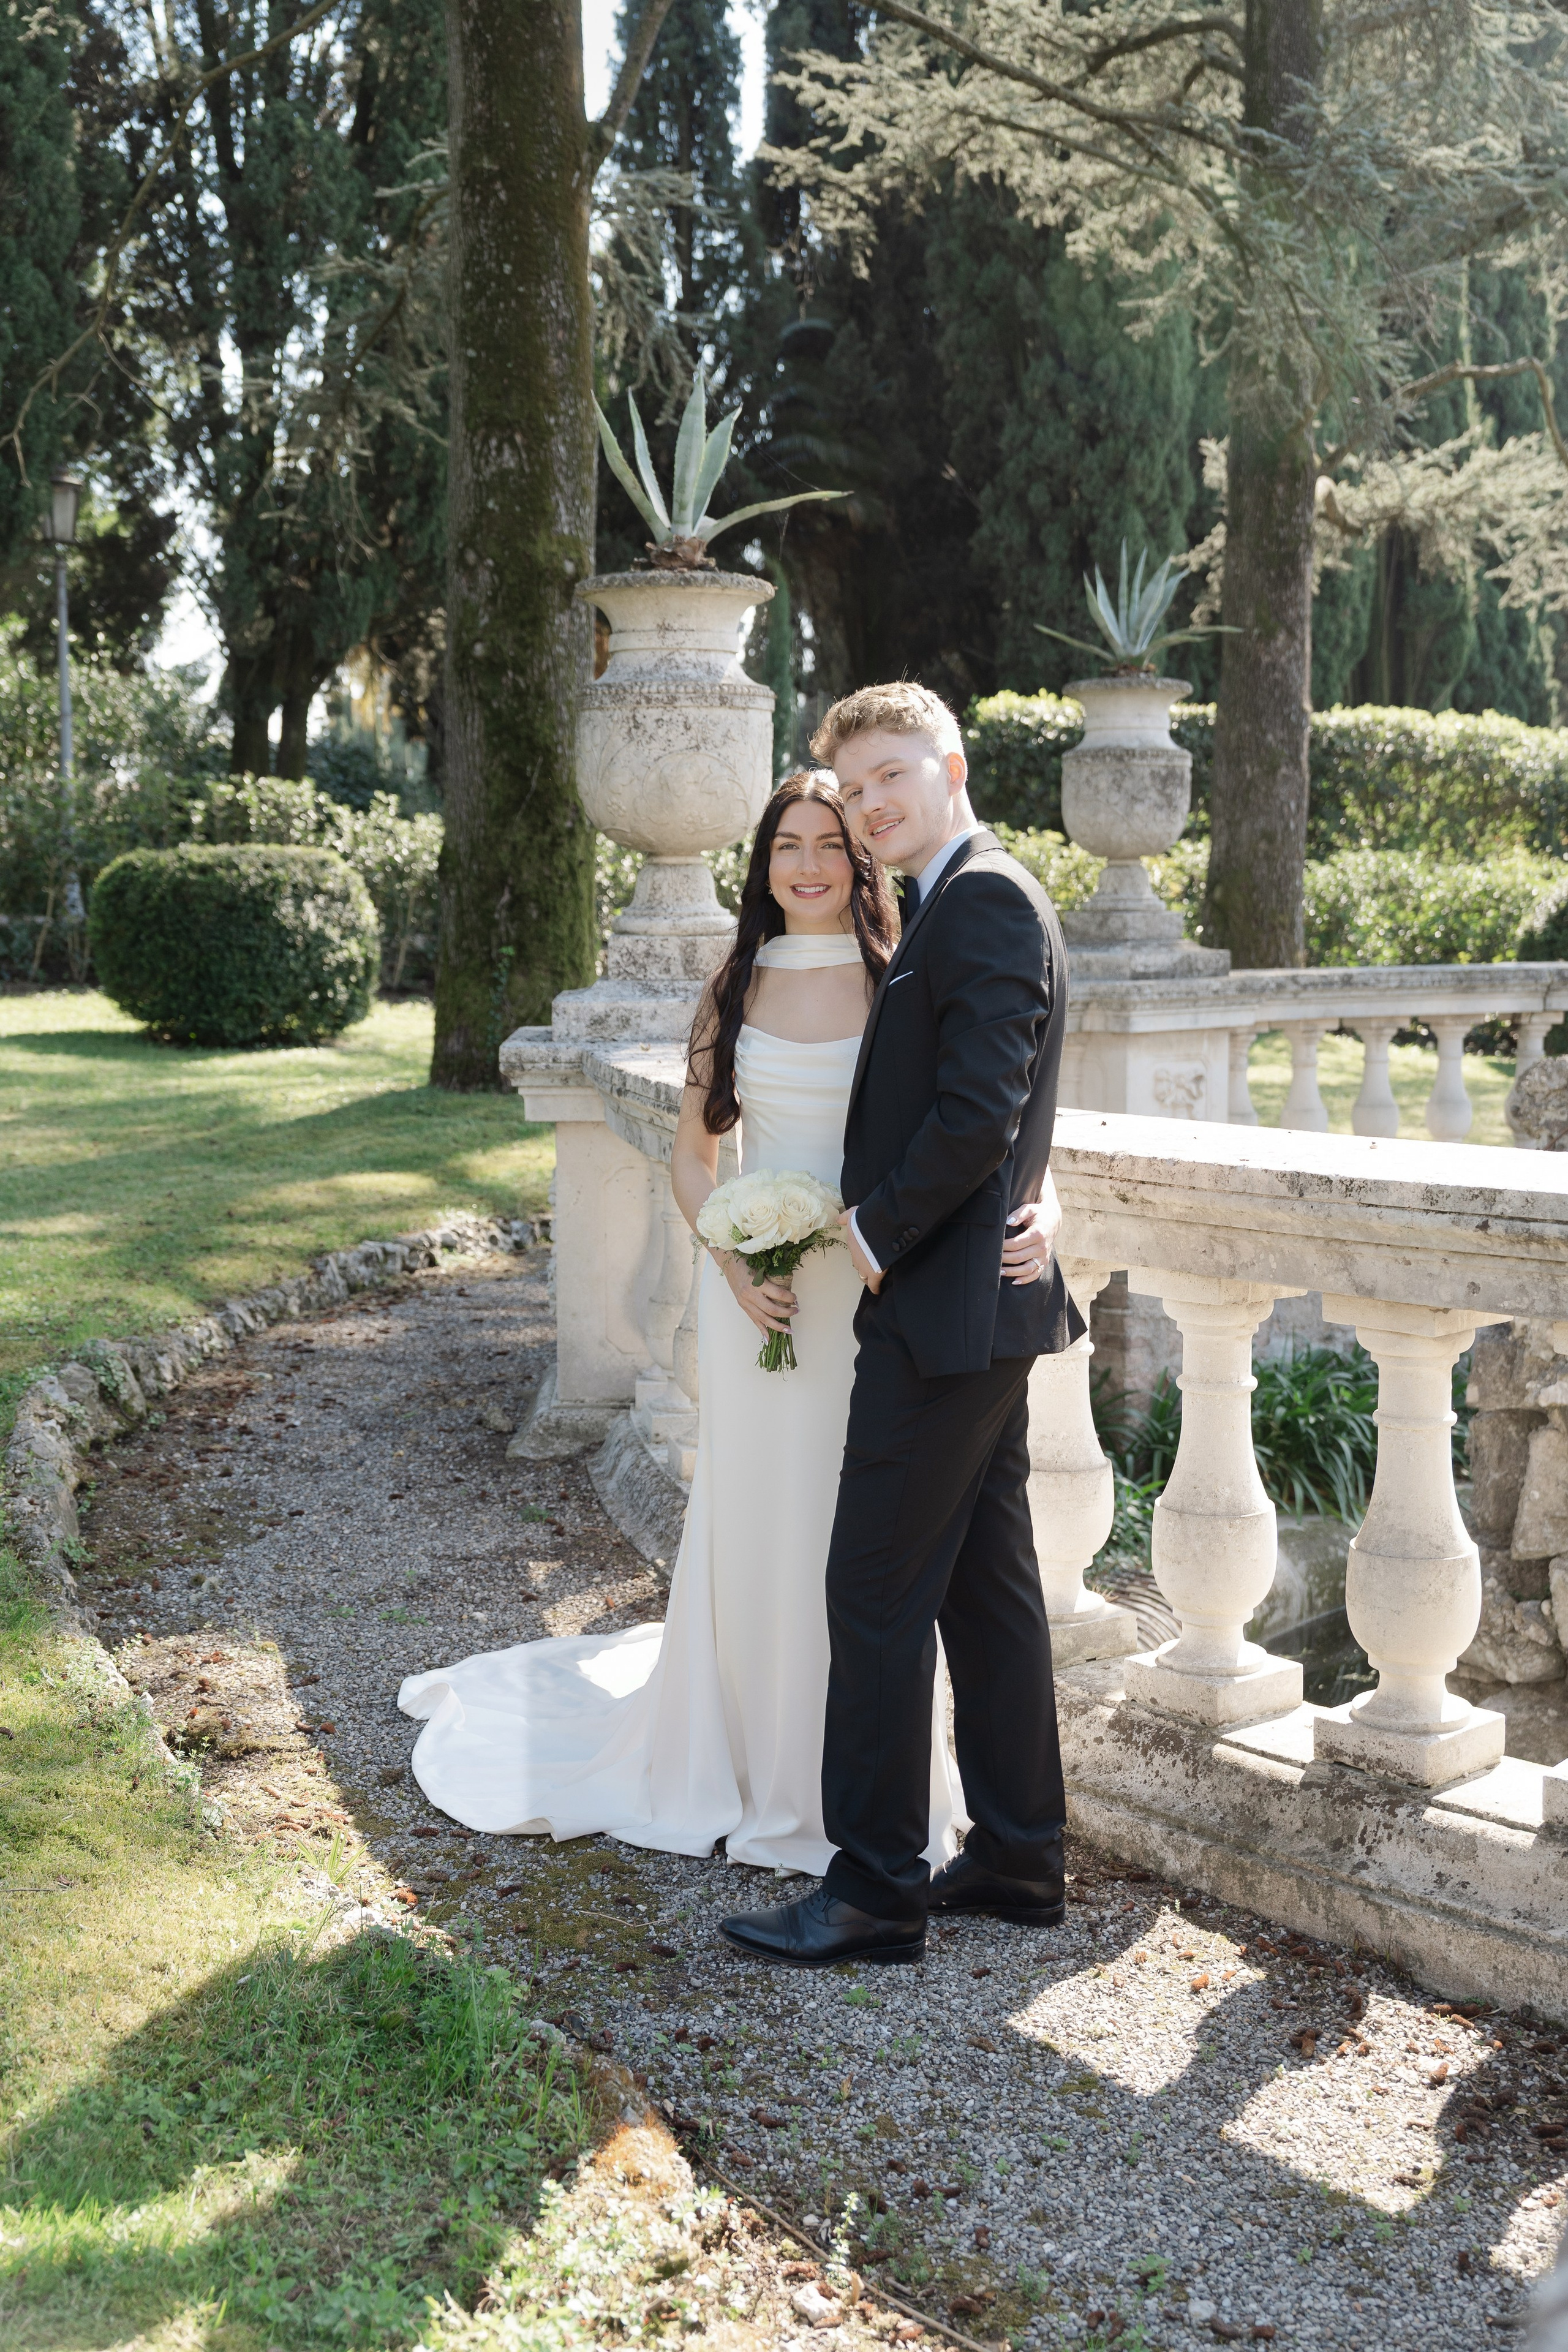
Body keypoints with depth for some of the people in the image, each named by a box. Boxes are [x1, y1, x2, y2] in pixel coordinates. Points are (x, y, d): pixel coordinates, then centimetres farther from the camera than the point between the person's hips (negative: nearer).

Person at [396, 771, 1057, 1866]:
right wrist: (734, 1264, -7)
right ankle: (749, 1766, 27)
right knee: (753, 1522, 8)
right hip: (758, 1290, 2)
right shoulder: (735, 991, 6)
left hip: (874, 1292, -2)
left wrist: (1035, 1215, -25)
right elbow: (693, 1157, 10)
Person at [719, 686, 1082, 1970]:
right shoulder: (962, 903, 17)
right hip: (982, 1303, 10)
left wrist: (881, 1229, -12)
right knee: (988, 1579, 15)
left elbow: (979, 1109, -22)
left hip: (942, 1306, -10)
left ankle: (876, 1889, 6)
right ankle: (1020, 1855, 25)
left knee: (879, 1593, -4)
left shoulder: (985, 900, -14)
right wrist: (882, 1222, 7)